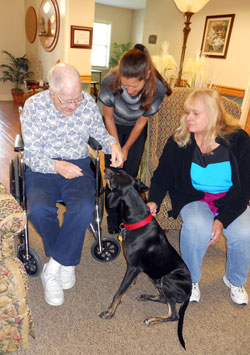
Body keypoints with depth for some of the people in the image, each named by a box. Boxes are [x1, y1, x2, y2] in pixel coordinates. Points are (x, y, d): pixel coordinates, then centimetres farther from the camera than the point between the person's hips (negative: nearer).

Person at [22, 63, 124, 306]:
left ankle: (53, 269, -9)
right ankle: (66, 264, -2)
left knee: (84, 208, -30)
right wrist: (55, 166, -29)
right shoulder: (33, 106, -9)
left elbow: (100, 133, 10)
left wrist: (112, 144, -14)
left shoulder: (88, 103, -4)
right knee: (38, 209, -31)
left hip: (77, 165, 1)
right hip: (42, 168, 0)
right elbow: (31, 156, -9)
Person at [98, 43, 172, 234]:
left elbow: (141, 122, -14)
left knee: (130, 173, -1)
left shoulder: (157, 89, -31)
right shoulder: (109, 82, -34)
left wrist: (126, 148, -5)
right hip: (114, 126, 0)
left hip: (136, 128, 1)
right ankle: (113, 216, 13)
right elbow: (109, 118, -16)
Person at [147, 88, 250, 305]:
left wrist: (222, 219, -18)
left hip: (230, 200, 1)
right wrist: (153, 201, -17)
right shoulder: (178, 141, -5)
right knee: (197, 227, -32)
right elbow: (162, 175, 2)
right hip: (193, 198, 0)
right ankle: (191, 280, 0)